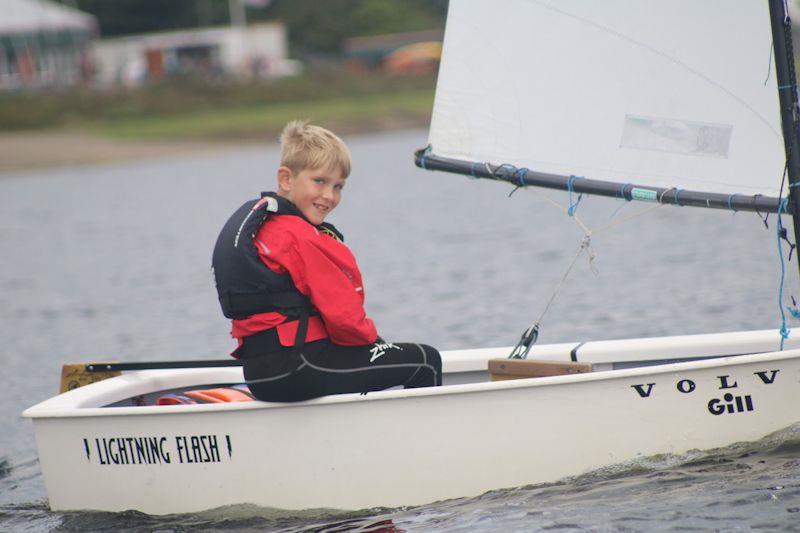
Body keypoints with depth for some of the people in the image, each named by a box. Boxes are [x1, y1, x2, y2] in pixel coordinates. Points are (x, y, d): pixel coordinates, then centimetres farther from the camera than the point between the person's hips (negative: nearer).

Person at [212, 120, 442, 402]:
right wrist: (370, 337, 5)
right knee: (426, 361, -2)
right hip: (298, 369, -11)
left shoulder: (250, 219, 16)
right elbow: (344, 316, -17)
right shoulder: (303, 239, -16)